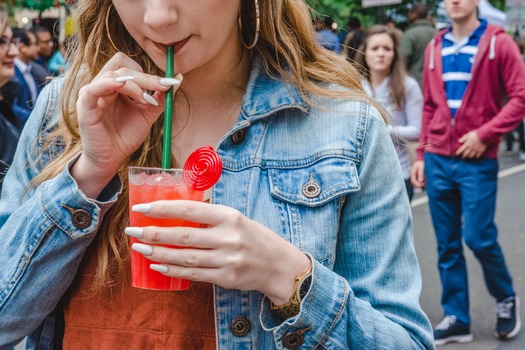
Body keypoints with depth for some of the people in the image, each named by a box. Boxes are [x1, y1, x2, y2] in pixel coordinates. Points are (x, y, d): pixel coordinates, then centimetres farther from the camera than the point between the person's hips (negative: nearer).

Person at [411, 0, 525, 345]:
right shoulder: (435, 47, 10)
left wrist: (484, 134, -15)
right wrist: (422, 154, 9)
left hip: (478, 160, -4)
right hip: (438, 160, 4)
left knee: (478, 237, -6)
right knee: (447, 244, 7)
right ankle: (456, 318, 17)